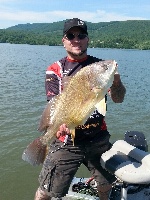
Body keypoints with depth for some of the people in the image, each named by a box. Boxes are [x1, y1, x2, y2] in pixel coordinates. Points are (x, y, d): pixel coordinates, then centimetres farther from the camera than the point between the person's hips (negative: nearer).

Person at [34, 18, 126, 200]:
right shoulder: (55, 70, 0)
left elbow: (118, 99, -3)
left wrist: (116, 81, -26)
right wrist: (61, 123, -32)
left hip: (99, 139, 2)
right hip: (66, 142, -2)